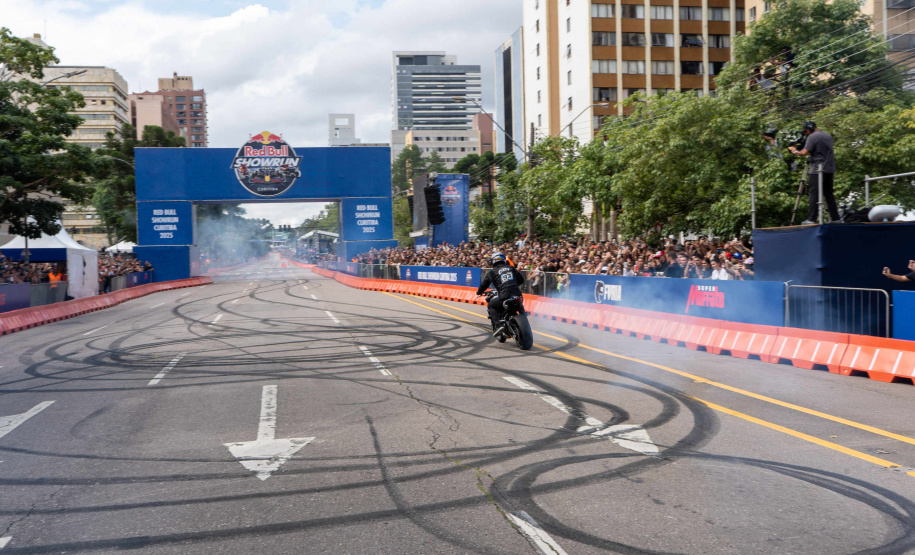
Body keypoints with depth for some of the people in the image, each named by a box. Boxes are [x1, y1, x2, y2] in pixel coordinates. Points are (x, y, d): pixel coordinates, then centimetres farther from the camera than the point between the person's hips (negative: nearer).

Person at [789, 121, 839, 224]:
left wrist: (795, 151, -1)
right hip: (830, 169, 8)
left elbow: (805, 152, -16)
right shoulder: (828, 135, 17)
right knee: (828, 193, 12)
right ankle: (835, 218, 12)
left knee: (814, 193, -6)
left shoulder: (812, 137, -9)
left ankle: (811, 219, -10)